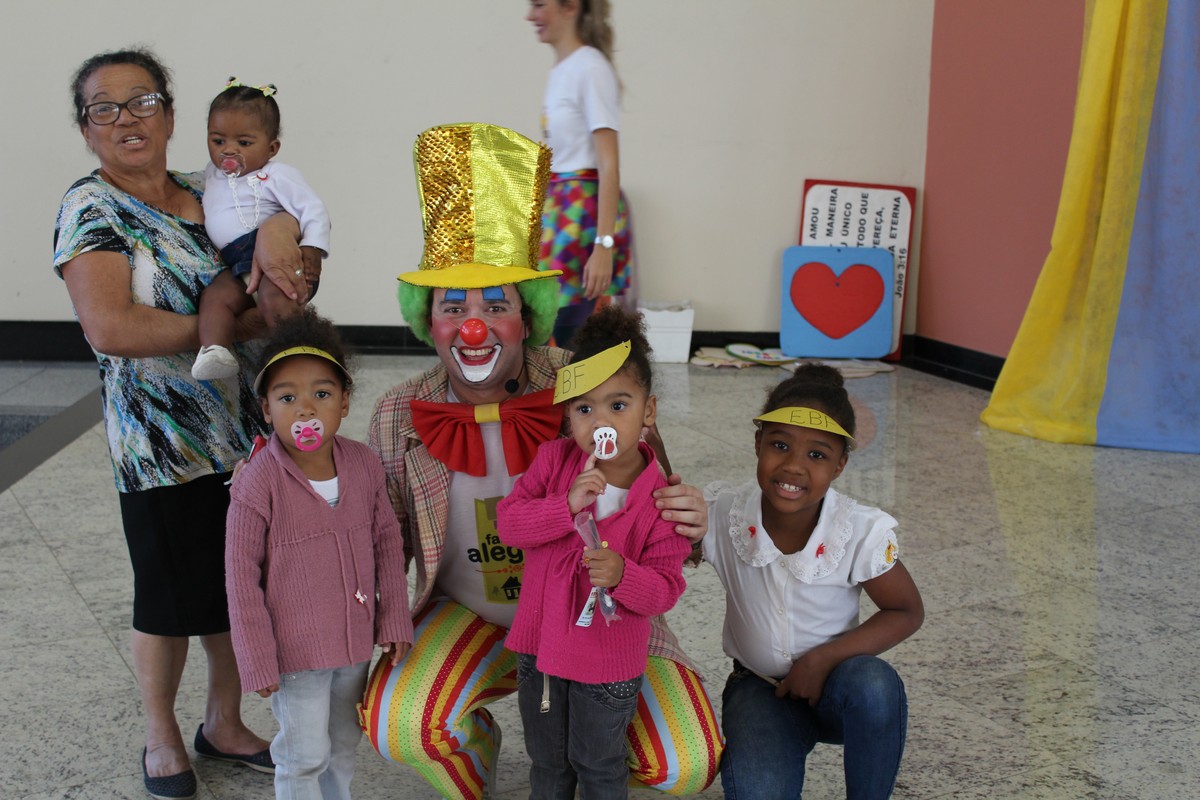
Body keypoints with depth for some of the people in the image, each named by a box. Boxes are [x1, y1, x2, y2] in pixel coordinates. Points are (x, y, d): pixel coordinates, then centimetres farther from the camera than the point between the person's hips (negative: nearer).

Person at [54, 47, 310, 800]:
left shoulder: (205, 193, 7)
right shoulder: (91, 208, -11)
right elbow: (110, 328, -23)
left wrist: (279, 226, -13)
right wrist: (231, 326, -18)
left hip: (246, 432, 6)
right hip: (163, 448, -5)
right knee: (173, 598, 9)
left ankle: (224, 723, 35)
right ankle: (162, 738, 32)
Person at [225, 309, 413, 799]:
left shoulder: (364, 465, -7)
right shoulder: (258, 483, -21)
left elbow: (387, 540, 4)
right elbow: (241, 574, -15)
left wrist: (394, 617, 3)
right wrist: (257, 660, -13)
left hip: (355, 641, 5)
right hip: (294, 649, -5)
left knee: (344, 745, 22)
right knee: (305, 756, 7)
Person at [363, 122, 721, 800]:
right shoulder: (399, 418, -9)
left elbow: (646, 503, -9)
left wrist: (685, 524, -32)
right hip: (468, 616, 1)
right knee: (396, 723, -28)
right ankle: (477, 746, 11)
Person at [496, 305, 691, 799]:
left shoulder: (660, 499, -19)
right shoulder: (554, 460, -10)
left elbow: (666, 587, -16)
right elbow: (508, 522, -13)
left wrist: (622, 574, -36)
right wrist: (566, 506, -28)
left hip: (609, 663, -3)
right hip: (540, 646, 3)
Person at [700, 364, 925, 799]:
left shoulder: (862, 531, -17)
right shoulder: (721, 514, -15)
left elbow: (907, 612, -6)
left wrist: (823, 658, -20)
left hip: (831, 682, 0)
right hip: (759, 686, 0)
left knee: (874, 684, -36)